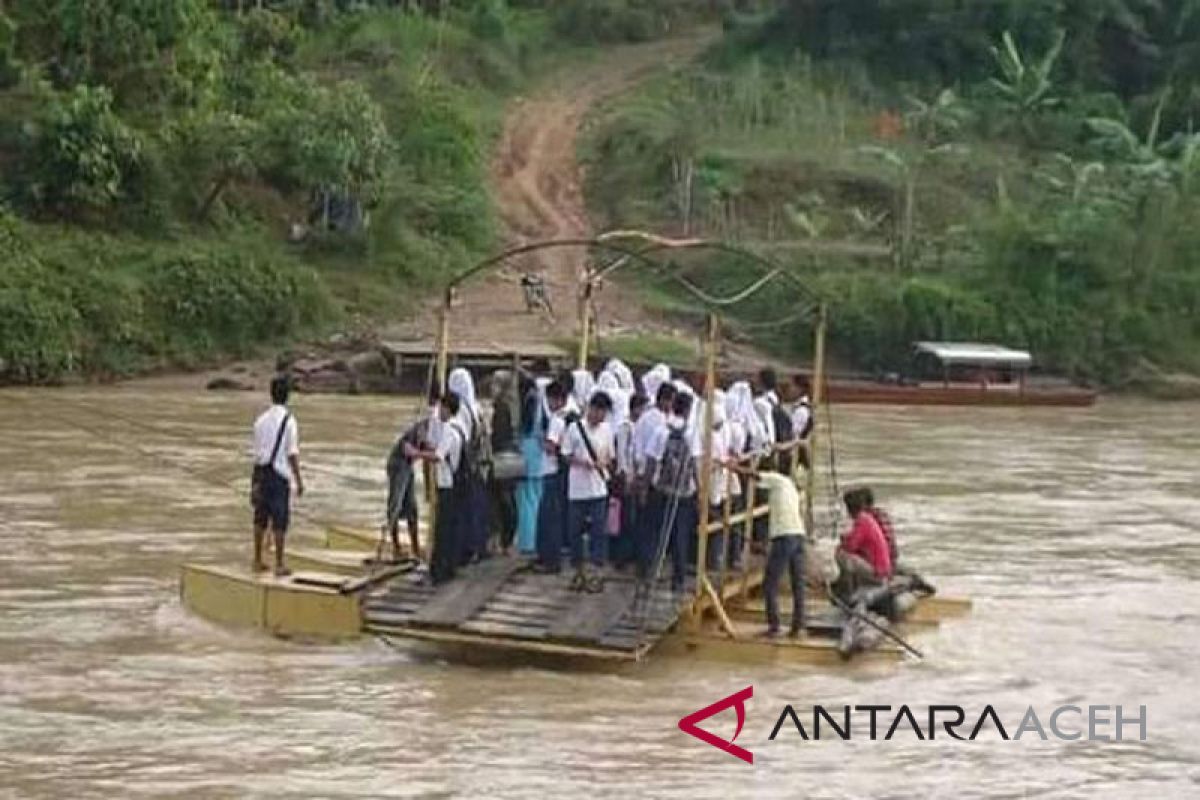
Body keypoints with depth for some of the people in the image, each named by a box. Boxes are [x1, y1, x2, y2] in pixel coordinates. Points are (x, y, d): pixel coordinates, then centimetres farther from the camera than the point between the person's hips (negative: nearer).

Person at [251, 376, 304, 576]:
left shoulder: (261, 420, 6)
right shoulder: (288, 421, -10)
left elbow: (257, 452, 9)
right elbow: (292, 454, -12)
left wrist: (257, 480, 15)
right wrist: (299, 480, -5)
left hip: (261, 472, 5)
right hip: (280, 474, -5)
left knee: (261, 518, 13)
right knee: (280, 520, -1)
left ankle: (258, 561, 19)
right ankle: (279, 565, 0)